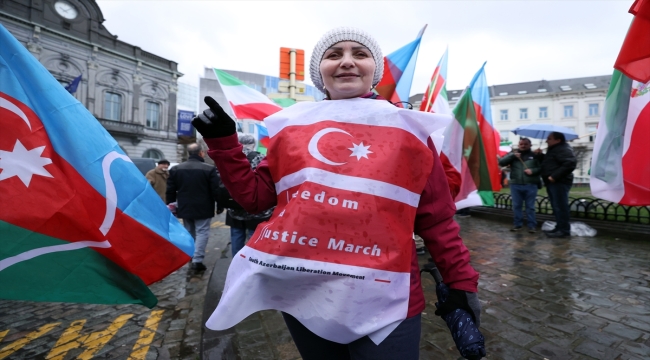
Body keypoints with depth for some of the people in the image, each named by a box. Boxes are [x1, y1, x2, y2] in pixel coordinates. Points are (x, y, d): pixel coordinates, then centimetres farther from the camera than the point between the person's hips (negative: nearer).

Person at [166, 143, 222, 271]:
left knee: (189, 233, 19)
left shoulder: (175, 169, 3)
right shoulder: (210, 169, -13)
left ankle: (191, 257, 29)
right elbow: (216, 190, -10)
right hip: (203, 208, -5)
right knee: (202, 232, 2)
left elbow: (170, 191, 7)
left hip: (185, 208, 5)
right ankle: (197, 260, -5)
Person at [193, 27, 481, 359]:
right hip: (301, 293, 3)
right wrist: (222, 142, 0)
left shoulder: (408, 128, 1)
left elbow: (436, 217, 2)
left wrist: (461, 282, 1)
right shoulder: (293, 125, 5)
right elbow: (255, 195, 6)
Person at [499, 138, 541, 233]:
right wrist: (512, 155, -12)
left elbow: (541, 167, 2)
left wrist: (533, 171, -16)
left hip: (530, 185, -2)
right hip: (515, 185, 2)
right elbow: (501, 162, -2)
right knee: (516, 206, 7)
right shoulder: (513, 154, 10)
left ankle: (532, 226, 10)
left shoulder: (534, 155, 6)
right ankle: (518, 224, 16)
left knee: (530, 207, 3)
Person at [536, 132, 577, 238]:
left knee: (560, 207, -7)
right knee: (556, 206, 14)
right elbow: (548, 163, 30)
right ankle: (559, 227, 22)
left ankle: (564, 230, -2)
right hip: (553, 182, 11)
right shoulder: (553, 149, 21)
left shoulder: (563, 149, -11)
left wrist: (554, 176, -26)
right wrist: (540, 155, 14)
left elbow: (570, 164, -24)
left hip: (559, 183, -11)